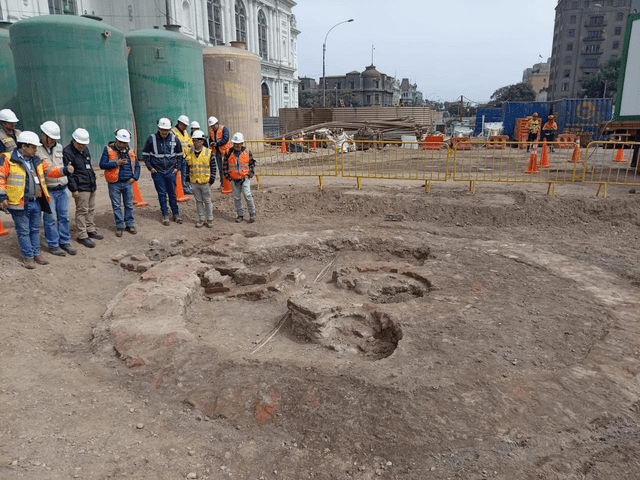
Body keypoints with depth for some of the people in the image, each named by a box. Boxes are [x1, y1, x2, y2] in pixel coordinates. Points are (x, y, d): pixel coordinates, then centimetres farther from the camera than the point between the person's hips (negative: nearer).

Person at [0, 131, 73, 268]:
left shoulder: (36, 161, 11)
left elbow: (50, 170, 10)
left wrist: (65, 170, -8)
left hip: (36, 202, 6)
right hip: (20, 204, -6)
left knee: (35, 230, 16)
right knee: (23, 231, 5)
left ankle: (36, 254, 28)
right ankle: (28, 257, 15)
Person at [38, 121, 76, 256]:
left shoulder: (59, 147, 9)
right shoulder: (36, 150, -8)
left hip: (63, 189, 5)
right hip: (48, 191, -5)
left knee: (64, 216, 10)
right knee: (50, 218, 2)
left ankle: (65, 242, 21)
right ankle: (53, 245, 12)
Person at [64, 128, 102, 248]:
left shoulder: (85, 149, 15)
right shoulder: (67, 152, -12)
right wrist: (74, 189, -16)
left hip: (91, 186, 8)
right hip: (81, 188, -8)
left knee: (91, 210, 15)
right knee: (82, 211, -4)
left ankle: (90, 230, 28)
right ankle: (82, 236, 3)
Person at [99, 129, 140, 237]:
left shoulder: (130, 151, 8)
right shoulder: (108, 150, -3)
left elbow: (137, 165, 16)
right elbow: (102, 165, -8)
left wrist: (134, 177, 3)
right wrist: (116, 163, -17)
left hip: (128, 183, 3)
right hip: (114, 184, -3)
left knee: (129, 205, 9)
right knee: (116, 206, 4)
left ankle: (129, 224, 21)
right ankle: (119, 226, 14)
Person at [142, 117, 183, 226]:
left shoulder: (174, 139, -1)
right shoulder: (152, 139, -6)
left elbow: (179, 154, 12)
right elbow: (145, 154, 4)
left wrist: (177, 167, 6)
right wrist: (150, 167, -2)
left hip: (171, 172, 1)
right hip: (157, 172, -1)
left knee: (172, 193, 7)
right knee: (162, 194, 4)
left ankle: (176, 214, 18)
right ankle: (165, 216, 13)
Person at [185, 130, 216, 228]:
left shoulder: (209, 153, -6)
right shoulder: (189, 152, 4)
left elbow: (213, 167, -1)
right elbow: (187, 166, 12)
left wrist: (211, 179, -5)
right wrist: (187, 178, 7)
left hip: (205, 182, -3)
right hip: (194, 181, 3)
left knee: (207, 201, 6)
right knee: (199, 201, 11)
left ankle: (210, 219, 17)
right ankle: (202, 219, 20)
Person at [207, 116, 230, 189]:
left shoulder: (223, 129, -3)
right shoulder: (211, 131, 16)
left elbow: (226, 138, -14)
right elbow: (210, 140, 19)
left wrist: (217, 143, -19)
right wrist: (211, 143, -5)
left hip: (224, 150, -6)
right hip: (217, 152, 6)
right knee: (220, 168, 9)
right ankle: (222, 183, 15)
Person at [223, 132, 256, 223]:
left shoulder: (247, 152, 0)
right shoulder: (229, 153, 1)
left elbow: (252, 163, 10)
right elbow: (225, 165, 8)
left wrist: (250, 174, 0)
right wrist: (227, 176, 1)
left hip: (245, 178, -2)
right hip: (233, 180, 2)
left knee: (247, 195, -11)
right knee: (236, 198, 8)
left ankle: (252, 213, 5)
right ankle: (240, 215, 19)